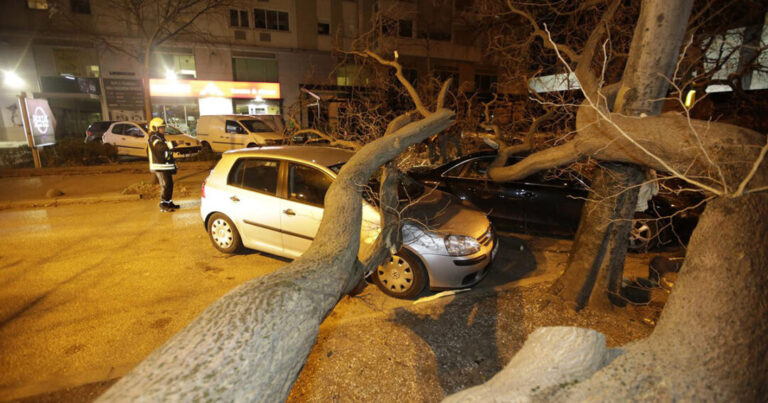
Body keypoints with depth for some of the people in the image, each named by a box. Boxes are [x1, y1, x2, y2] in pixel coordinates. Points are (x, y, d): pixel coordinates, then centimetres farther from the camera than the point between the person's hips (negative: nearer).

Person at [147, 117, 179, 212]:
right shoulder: (153, 138, -13)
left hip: (165, 166, 10)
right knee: (166, 186, -11)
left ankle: (169, 203, 22)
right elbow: (161, 147, -35)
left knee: (170, 185, 13)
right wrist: (174, 143, -45)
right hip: (160, 166, -10)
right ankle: (163, 205, -7)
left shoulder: (160, 138, 20)